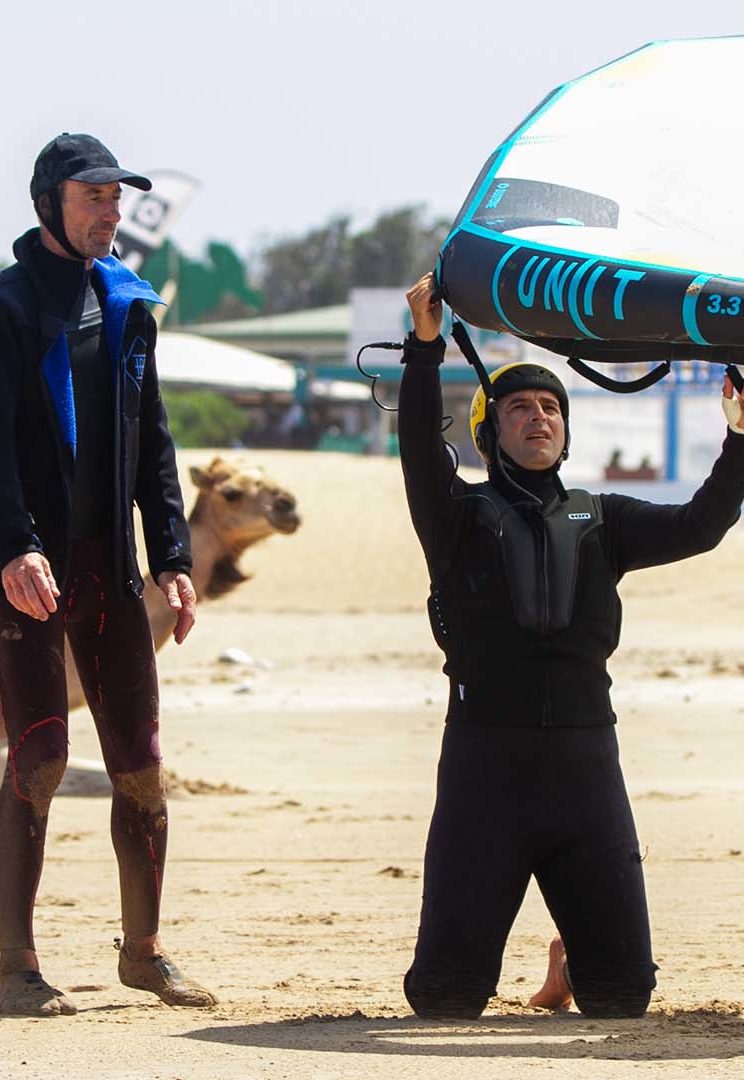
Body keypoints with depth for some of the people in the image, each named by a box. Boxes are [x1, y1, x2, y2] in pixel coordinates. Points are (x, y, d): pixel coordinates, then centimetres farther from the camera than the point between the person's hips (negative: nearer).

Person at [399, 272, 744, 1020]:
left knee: (622, 994, 2)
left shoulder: (598, 521, 18)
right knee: (445, 995, -6)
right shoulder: (462, 516, 8)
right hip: (484, 769, -3)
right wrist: (425, 347, -25)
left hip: (585, 767, 3)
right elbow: (421, 451, -11)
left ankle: (570, 958, 38)